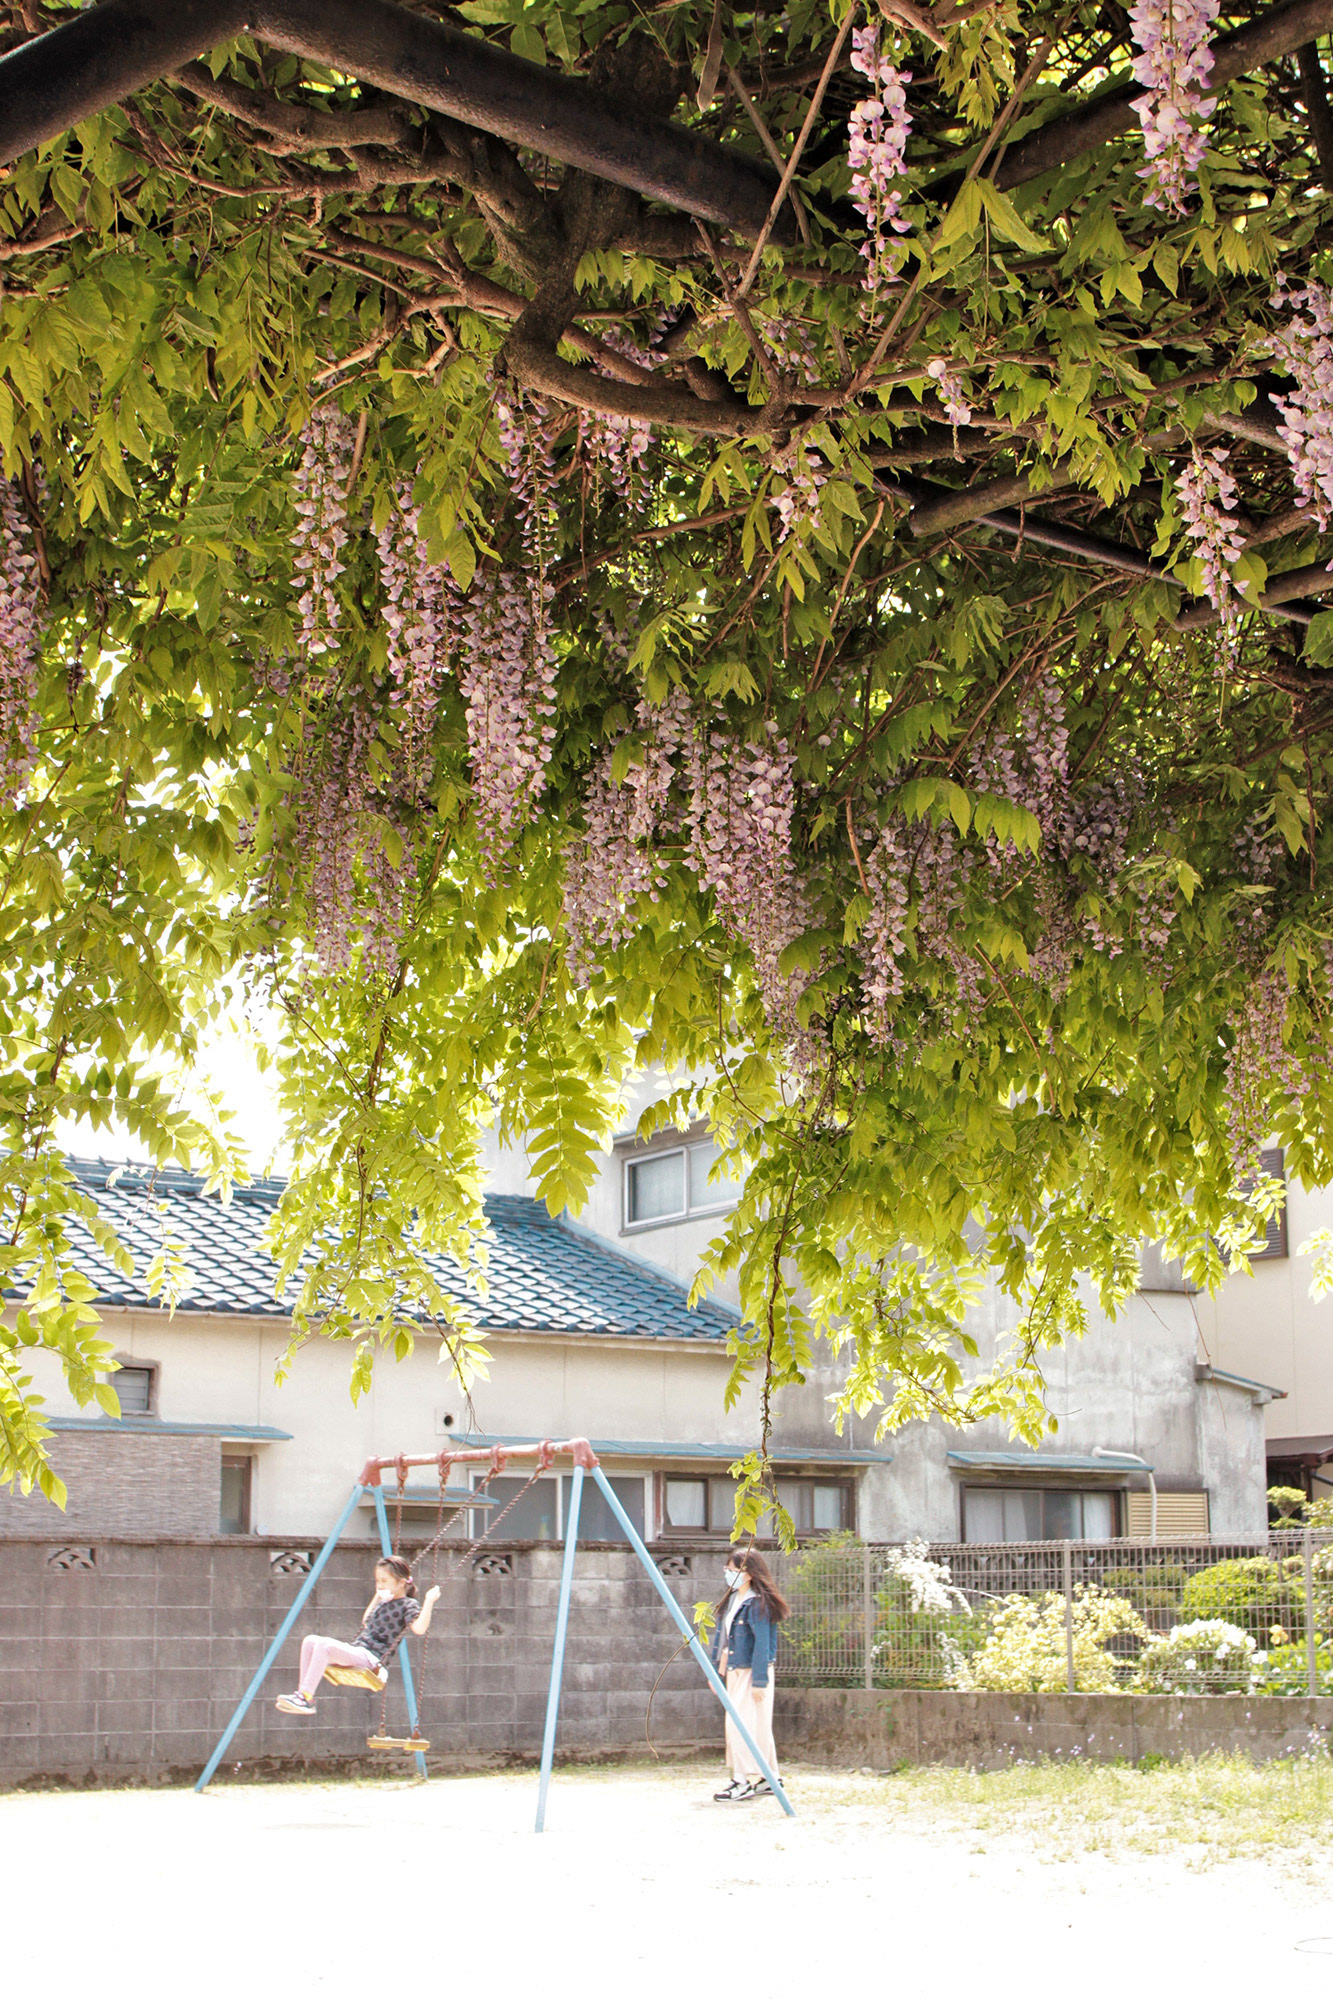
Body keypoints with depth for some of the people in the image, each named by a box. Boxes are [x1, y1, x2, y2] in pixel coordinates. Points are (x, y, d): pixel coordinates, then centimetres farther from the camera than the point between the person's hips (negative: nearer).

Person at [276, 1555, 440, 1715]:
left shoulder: (407, 1605, -5)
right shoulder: (384, 1602, 21)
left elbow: (419, 1629, -24)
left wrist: (429, 1601, -25)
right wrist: (377, 1597, 33)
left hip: (373, 1659, -9)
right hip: (357, 1651, 9)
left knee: (324, 1646, -29)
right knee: (311, 1641, -5)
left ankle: (306, 1698, -29)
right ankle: (304, 1693, -11)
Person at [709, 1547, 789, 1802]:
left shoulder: (758, 1604, -14)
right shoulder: (729, 1600, 12)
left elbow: (762, 1643, -17)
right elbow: (720, 1635, 17)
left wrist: (759, 1680, -19)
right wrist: (716, 1669, 17)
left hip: (753, 1670, -9)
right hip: (734, 1671, 9)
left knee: (741, 1722, -11)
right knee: (755, 1724, 12)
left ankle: (747, 1779, -8)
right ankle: (768, 1777, 19)